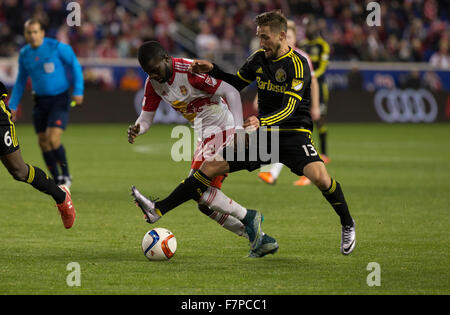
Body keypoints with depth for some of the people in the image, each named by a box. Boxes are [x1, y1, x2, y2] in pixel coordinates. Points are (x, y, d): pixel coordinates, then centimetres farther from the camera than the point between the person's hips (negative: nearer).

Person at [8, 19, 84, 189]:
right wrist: (12, 106, 12)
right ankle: (57, 180, 18)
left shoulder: (57, 47, -12)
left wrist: (78, 90, -12)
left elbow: (75, 65, -4)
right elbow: (20, 81, 15)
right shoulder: (24, 54, 4)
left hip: (59, 100, -5)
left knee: (53, 139, -18)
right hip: (40, 101, 5)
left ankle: (66, 175, 2)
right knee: (43, 142, 3)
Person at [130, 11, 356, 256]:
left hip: (294, 132, -6)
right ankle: (159, 210, -2)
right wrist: (212, 71, 4)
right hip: (263, 134, 6)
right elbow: (235, 84, 22)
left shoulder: (297, 64, -16)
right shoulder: (258, 58, 5)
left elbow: (289, 109, -26)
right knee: (211, 166, -4)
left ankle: (347, 224, -5)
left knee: (318, 175, -31)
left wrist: (261, 122, -43)